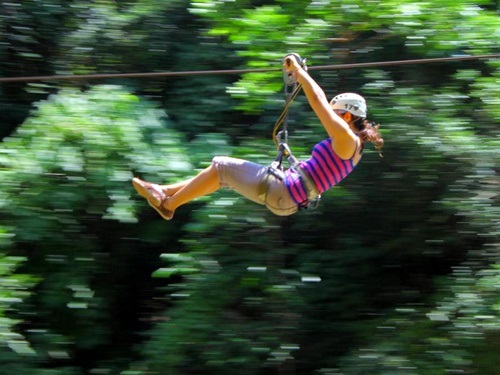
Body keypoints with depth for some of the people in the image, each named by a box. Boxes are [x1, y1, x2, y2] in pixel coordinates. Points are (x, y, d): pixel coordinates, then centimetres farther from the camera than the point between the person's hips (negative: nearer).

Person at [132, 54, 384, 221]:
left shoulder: (346, 138, -16)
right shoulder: (351, 144, 13)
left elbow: (318, 102, -19)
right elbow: (322, 103, 23)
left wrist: (298, 70, -8)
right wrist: (302, 77, 26)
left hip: (281, 193, -10)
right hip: (286, 193, 10)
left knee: (220, 168, -1)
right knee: (220, 169, 15)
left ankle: (167, 205, 10)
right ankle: (164, 192, 20)